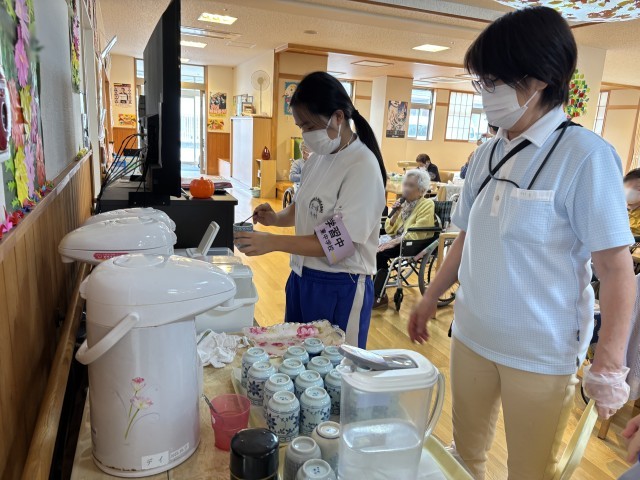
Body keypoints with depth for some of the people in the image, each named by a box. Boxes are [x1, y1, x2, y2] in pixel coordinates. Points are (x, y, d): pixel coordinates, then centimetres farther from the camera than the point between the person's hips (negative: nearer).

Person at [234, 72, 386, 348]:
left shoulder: (362, 167, -19)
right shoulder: (318, 157, 4)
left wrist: (273, 242, -26)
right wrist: (277, 218, -4)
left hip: (340, 287, -7)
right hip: (302, 277, 8)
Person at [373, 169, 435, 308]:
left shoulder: (427, 205, -7)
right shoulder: (404, 203, 12)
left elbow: (417, 233, -18)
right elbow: (389, 230, 12)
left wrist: (394, 242, -26)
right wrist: (395, 214, -5)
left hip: (415, 243, -6)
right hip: (398, 239, 7)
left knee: (380, 251, -28)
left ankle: (379, 295, -15)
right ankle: (372, 290, -13)